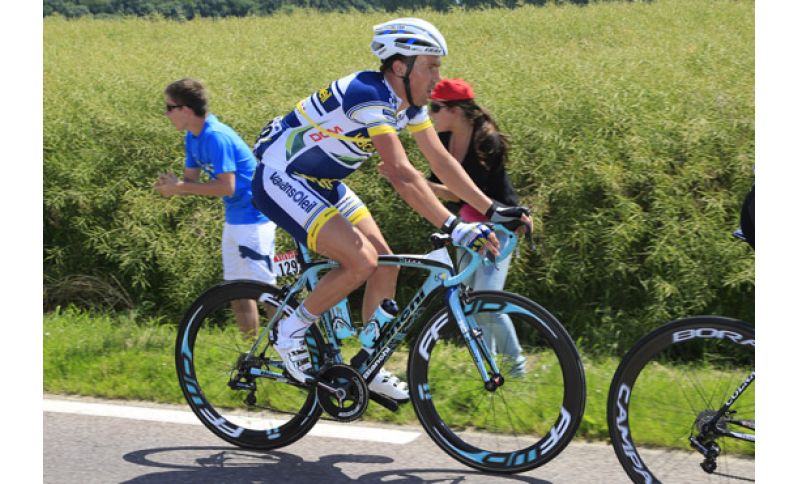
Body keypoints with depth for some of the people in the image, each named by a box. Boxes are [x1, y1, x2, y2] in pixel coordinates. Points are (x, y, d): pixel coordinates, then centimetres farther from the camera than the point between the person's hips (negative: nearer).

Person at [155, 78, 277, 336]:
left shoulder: (215, 136, -22)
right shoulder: (193, 137, 8)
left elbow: (226, 187, -26)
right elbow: (192, 179, 10)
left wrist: (180, 187, -21)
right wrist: (171, 185, -12)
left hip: (253, 217, -10)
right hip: (235, 218, 10)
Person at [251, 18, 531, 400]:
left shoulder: (408, 102, -1)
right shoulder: (369, 96, -29)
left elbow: (442, 161, 1)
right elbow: (400, 174, -36)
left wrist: (493, 210, -6)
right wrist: (454, 228, -41)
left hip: (321, 183, 10)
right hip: (281, 180, -9)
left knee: (385, 264, 2)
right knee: (362, 261, -22)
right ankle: (291, 332, -2)